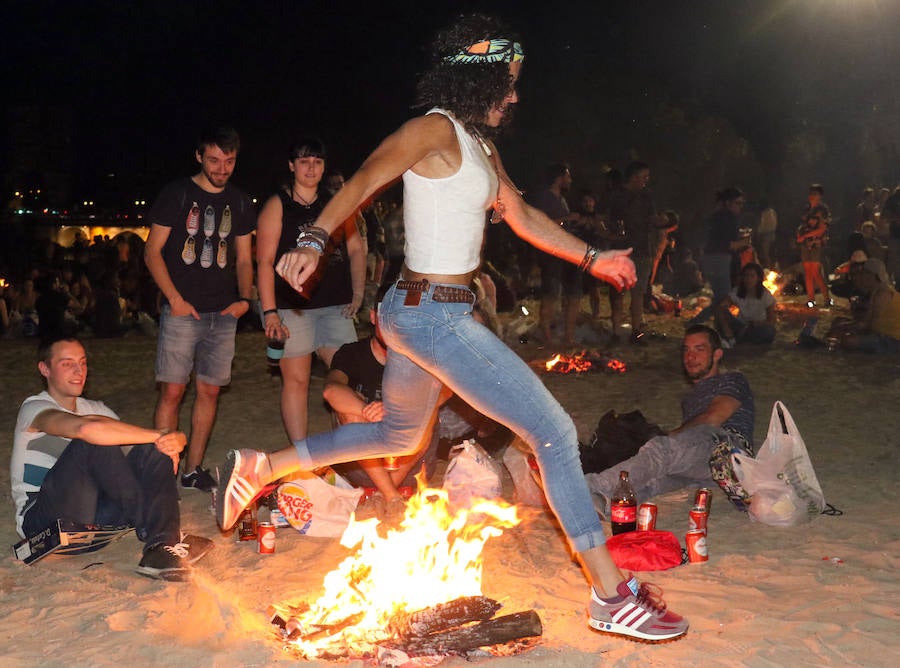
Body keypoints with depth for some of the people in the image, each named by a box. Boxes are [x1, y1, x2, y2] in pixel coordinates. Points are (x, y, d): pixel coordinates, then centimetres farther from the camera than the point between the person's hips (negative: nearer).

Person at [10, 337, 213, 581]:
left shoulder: (95, 409, 17)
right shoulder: (35, 409, -8)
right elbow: (87, 428, -31)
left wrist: (173, 442, -19)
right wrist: (159, 435, -25)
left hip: (92, 514, 7)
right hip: (42, 521, -6)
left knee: (155, 452, -14)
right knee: (94, 441, -29)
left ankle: (162, 548, -35)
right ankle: (153, 532, -26)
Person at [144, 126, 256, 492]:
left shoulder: (239, 203, 12)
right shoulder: (177, 194, 1)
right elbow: (152, 252, -1)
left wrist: (244, 298, 0)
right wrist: (175, 299, -10)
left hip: (223, 313, 4)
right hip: (182, 311, -4)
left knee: (209, 391, 5)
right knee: (172, 391, -6)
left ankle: (193, 470, 15)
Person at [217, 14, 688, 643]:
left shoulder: (482, 145, 16)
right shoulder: (437, 129, -11)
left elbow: (522, 215, 25)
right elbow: (365, 180, -21)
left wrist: (592, 256, 24)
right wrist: (314, 241, -35)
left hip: (421, 311, 10)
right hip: (435, 314, -10)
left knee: (400, 436, 27)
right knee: (555, 433, -9)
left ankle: (259, 467, 32)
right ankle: (612, 594, -2)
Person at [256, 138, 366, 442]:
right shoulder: (277, 205, 2)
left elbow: (356, 249, 17)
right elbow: (265, 262, -4)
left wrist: (358, 291, 4)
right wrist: (270, 312, -12)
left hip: (335, 305, 3)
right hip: (291, 306, -3)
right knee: (296, 380, 0)